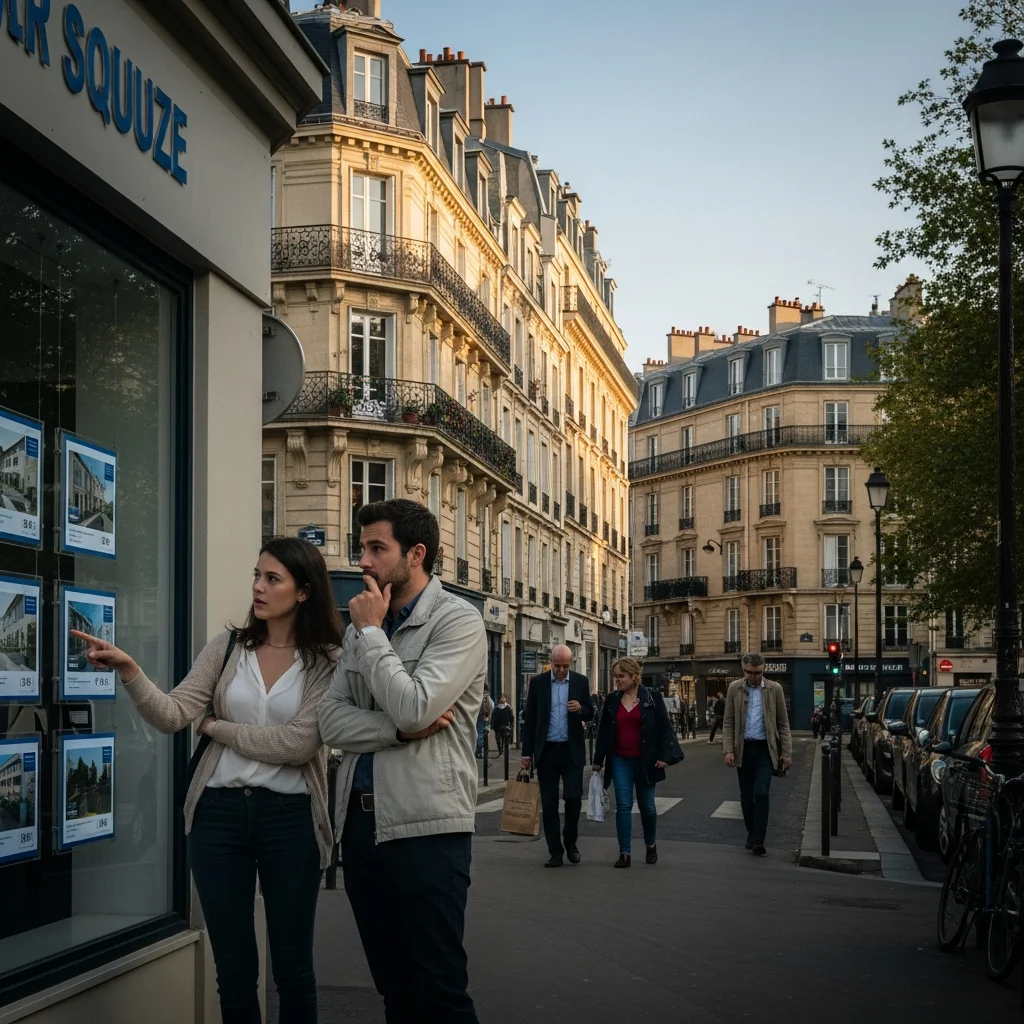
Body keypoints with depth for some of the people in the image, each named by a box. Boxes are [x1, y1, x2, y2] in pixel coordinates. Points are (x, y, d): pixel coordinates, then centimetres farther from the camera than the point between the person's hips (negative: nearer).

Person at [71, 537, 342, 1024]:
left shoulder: (328, 661, -5)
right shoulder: (226, 647, 4)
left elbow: (297, 744, -16)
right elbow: (171, 715, -7)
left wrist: (217, 728, -6)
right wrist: (129, 670, -24)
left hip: (290, 818, -3)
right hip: (219, 814, 3)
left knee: (292, 965, 8)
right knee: (233, 968, 10)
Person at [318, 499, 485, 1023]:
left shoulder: (458, 621, -6)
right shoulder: (359, 628, 13)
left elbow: (413, 707, -20)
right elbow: (331, 722, 2)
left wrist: (371, 631, -9)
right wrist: (403, 729, -14)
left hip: (425, 825, -6)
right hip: (360, 820, 6)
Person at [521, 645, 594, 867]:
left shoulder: (581, 682, 3)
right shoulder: (538, 682, 1)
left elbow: (590, 714, 8)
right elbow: (529, 718, 4)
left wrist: (581, 709, -17)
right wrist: (527, 752, 0)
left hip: (572, 751, 0)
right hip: (546, 751, 0)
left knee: (573, 798, -5)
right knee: (548, 803, 2)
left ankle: (570, 841, 18)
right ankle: (555, 852, 8)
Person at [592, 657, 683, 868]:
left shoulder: (652, 698, -4)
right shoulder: (612, 700, 4)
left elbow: (665, 727, -4)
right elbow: (604, 731, 9)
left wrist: (664, 755, -11)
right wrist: (598, 759, 9)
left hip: (645, 761, -2)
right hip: (620, 760, 2)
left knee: (647, 806, 9)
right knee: (623, 806, -4)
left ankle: (651, 844, 32)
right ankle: (625, 853, -1)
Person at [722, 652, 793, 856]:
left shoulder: (774, 689, -1)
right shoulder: (734, 688, 2)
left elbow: (783, 723, 2)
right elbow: (728, 722, 3)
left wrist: (787, 752, -3)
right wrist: (728, 750, -7)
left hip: (765, 748, -2)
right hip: (744, 748, 2)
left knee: (761, 793, -11)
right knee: (746, 795, 8)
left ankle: (758, 840, -11)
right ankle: (752, 834, 22)